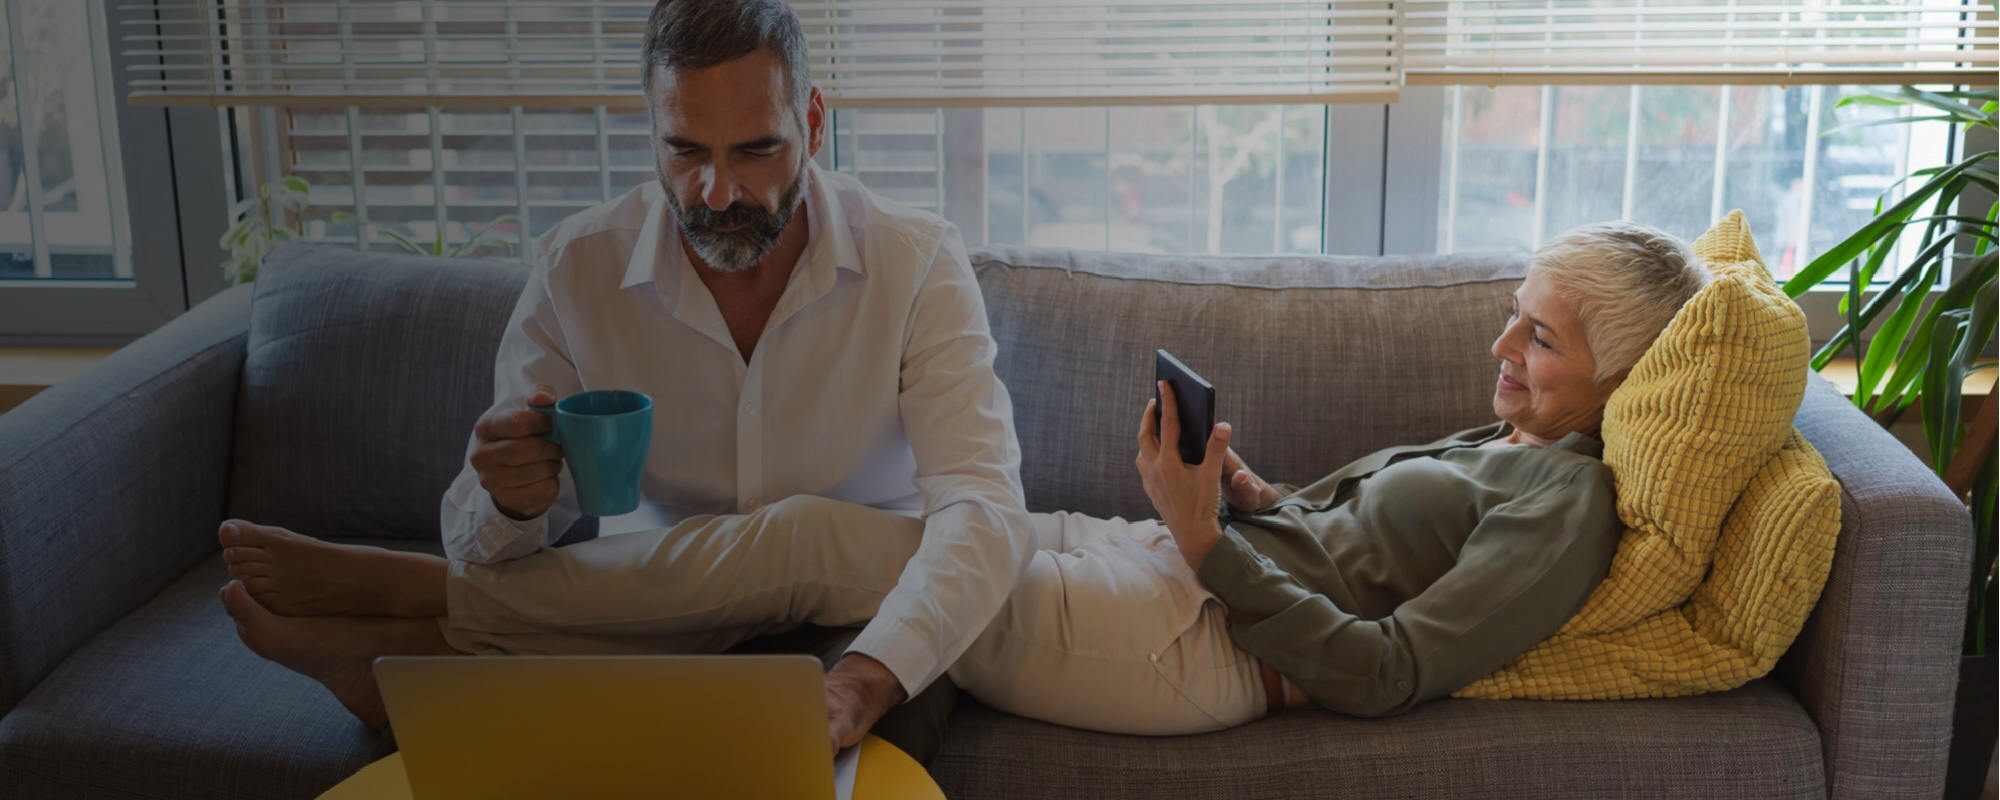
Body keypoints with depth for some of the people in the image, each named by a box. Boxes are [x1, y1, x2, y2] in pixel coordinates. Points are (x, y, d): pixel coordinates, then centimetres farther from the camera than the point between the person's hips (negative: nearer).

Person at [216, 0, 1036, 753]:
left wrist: (865, 679, -46)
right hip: (659, 620, 0)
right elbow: (484, 546, -7)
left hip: (861, 610, 1)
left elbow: (983, 506, -26)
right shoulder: (576, 269, -9)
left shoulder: (916, 262, -14)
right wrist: (511, 506, -34)